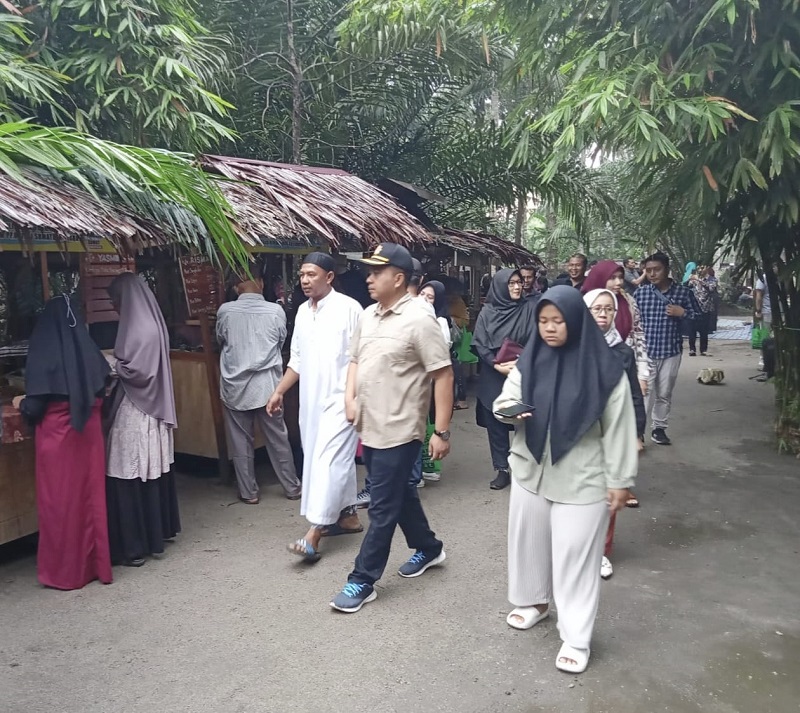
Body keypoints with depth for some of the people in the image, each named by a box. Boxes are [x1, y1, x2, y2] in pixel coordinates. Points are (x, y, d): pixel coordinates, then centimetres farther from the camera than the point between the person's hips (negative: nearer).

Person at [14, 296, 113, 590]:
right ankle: (96, 562, 23)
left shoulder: (43, 353, -14)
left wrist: (21, 404, 9)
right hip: (88, 432, 4)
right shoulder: (89, 349, -1)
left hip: (57, 436, -4)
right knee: (90, 495, 13)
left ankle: (65, 570, 18)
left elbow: (35, 407, -12)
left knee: (61, 500, 7)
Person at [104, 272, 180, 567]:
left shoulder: (140, 329, -18)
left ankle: (136, 545, 5)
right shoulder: (150, 323, 12)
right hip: (150, 408, 10)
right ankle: (157, 531, 28)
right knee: (150, 476, 17)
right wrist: (116, 364, 10)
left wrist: (108, 365, -7)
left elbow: (134, 370, -22)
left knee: (132, 479, -3)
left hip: (136, 414, -10)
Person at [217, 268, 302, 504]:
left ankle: (248, 492, 19)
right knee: (278, 439, 12)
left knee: (241, 442, 11)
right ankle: (292, 487, 22)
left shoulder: (225, 311, -6)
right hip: (267, 386, 1)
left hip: (235, 387, 0)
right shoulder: (276, 311, -6)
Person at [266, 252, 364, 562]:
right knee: (329, 458, 14)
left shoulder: (348, 308, -10)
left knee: (328, 460, -9)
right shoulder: (302, 311, 11)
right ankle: (348, 515, 29)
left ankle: (313, 534, -8)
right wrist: (279, 391, 15)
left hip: (340, 398, -7)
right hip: (311, 398, 8)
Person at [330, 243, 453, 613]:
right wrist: (350, 398, 2)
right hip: (370, 428, 9)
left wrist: (441, 431, -18)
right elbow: (355, 360, 19)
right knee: (400, 494, 22)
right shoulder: (368, 315, 8)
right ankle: (428, 548, 41)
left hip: (399, 431, -8)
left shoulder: (418, 320, -16)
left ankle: (363, 580, 12)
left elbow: (443, 375, -16)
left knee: (383, 507, 1)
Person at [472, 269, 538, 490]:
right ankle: (501, 470, 16)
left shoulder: (529, 308, 1)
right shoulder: (487, 312, 2)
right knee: (496, 425, 5)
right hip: (493, 378, 1)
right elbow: (479, 344, -2)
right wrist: (497, 365, -14)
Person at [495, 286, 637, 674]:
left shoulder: (604, 368, -12)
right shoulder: (530, 360, 0)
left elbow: (618, 429, -9)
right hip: (531, 471, 5)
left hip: (582, 479, -4)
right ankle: (533, 601, 43)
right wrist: (508, 408, -20)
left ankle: (576, 638, 17)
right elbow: (505, 399, 4)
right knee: (528, 540, 18)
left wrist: (619, 480, -8)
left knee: (575, 556, 2)